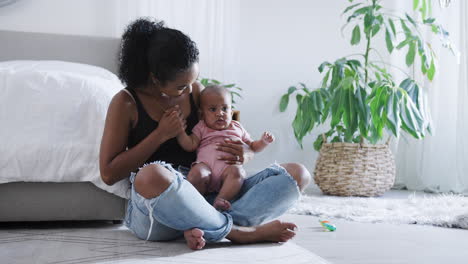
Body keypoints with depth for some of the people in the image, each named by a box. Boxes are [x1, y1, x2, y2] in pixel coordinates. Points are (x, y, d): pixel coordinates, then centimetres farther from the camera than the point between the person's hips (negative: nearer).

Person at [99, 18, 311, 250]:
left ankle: (202, 229, -30)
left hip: (205, 199, 5)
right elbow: (109, 174, -4)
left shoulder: (195, 91, 12)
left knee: (297, 173, -9)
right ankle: (239, 231, -25)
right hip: (153, 209, -5)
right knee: (151, 176, -43)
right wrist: (161, 134, -9)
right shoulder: (126, 102, 0)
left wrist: (246, 153, -7)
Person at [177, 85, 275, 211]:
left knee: (236, 172, -34)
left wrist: (264, 142, 14)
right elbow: (190, 145, 9)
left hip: (229, 165, 1)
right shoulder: (202, 128, 22)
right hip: (206, 164, -1)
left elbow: (252, 146, 33)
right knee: (197, 171, -35)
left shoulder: (237, 128, 28)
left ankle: (221, 199, -43)